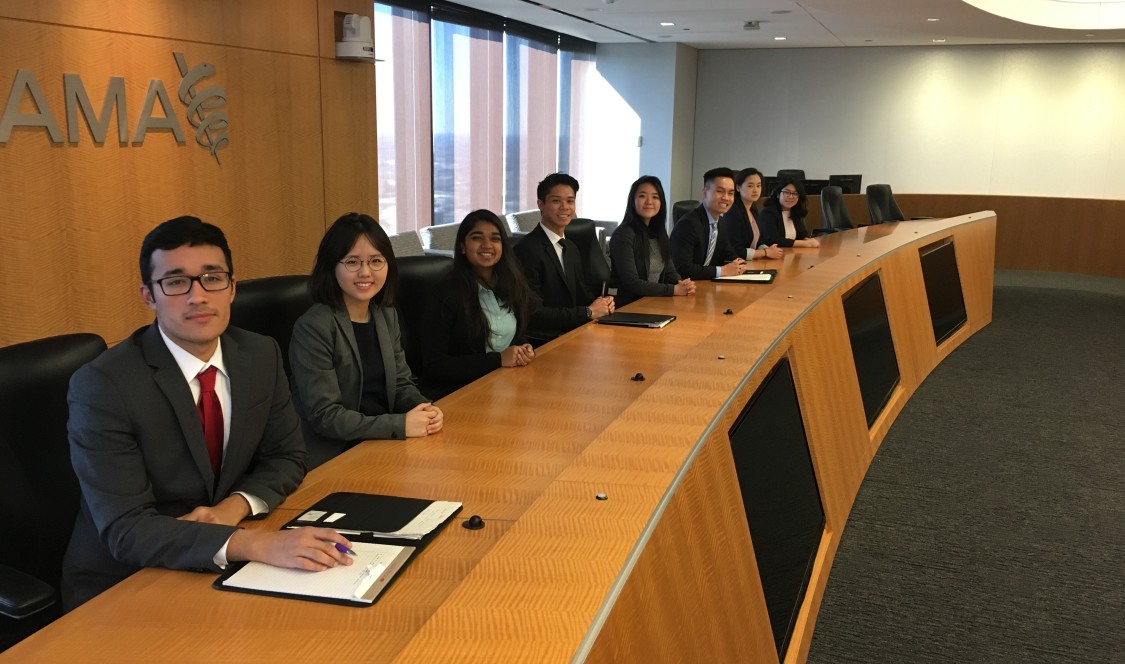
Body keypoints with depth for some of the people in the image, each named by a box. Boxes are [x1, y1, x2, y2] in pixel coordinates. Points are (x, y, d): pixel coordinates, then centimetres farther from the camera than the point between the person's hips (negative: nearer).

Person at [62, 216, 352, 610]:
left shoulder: (262, 356, -2)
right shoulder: (102, 386, -18)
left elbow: (286, 457, 7)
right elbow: (126, 530, -23)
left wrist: (233, 507, -14)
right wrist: (251, 543, -36)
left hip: (227, 567, 5)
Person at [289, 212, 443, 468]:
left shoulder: (387, 316, 7)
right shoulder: (313, 327, -15)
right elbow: (325, 416, -17)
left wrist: (425, 409, -9)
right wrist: (400, 425, -22)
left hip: (384, 447, 7)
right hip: (333, 459, -7)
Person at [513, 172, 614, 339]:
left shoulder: (571, 248, 16)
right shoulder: (527, 249, -13)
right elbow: (532, 313, -18)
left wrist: (601, 302, -2)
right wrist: (588, 312, -15)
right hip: (543, 340, -8)